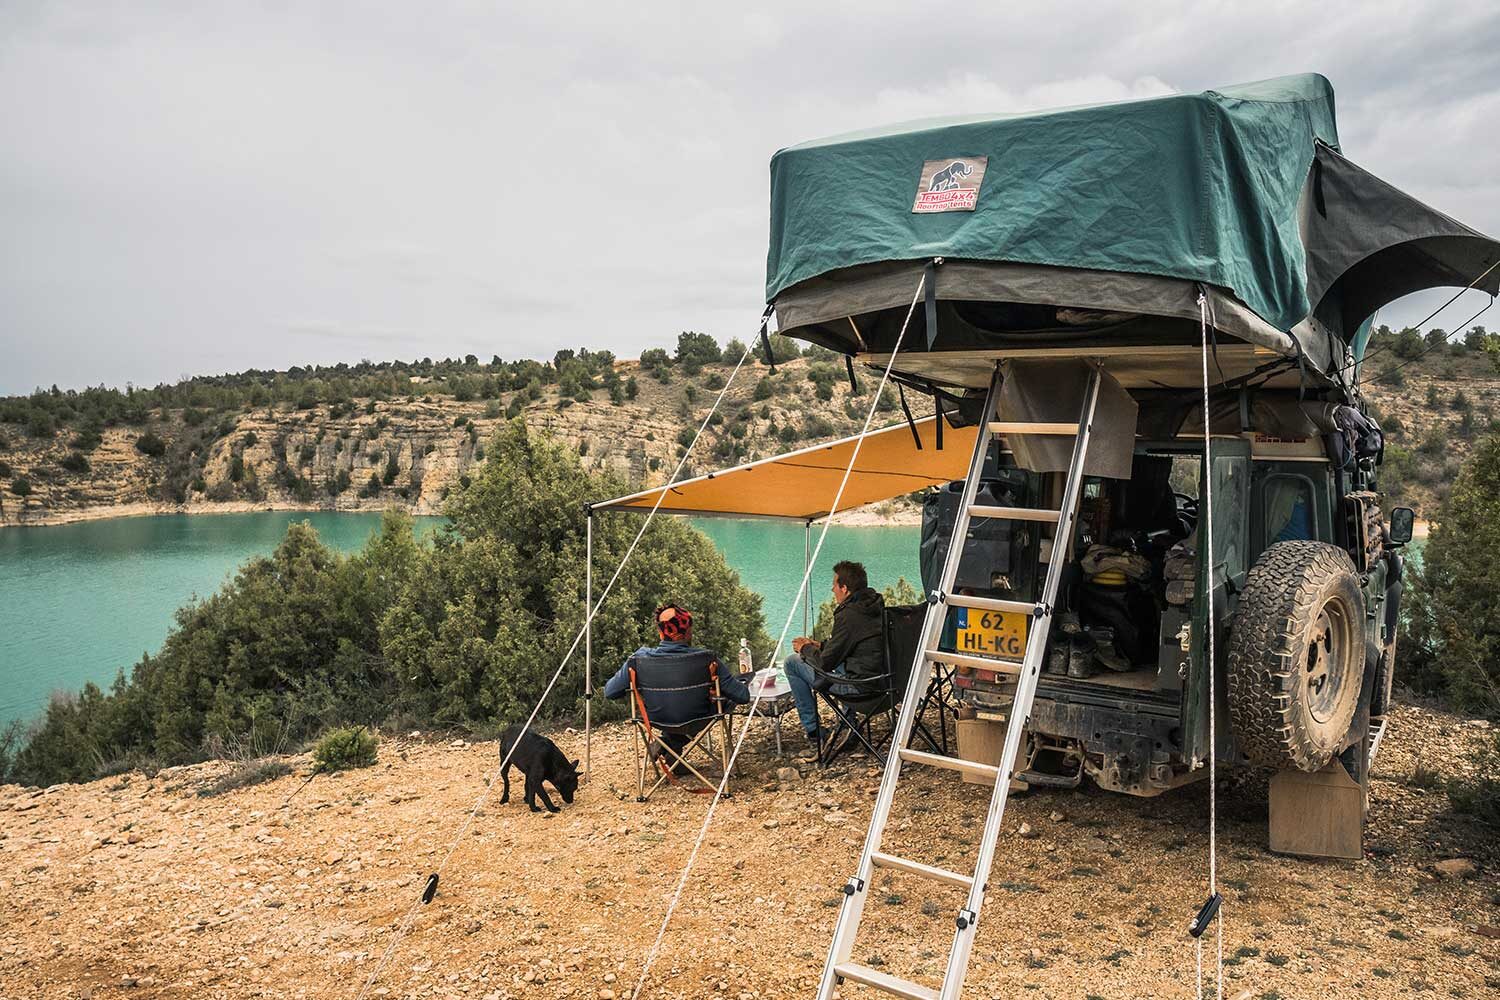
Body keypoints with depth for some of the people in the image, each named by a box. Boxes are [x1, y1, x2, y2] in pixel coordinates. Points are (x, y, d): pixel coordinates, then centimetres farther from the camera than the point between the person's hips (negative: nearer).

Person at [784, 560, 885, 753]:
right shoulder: (876, 605, 8)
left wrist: (805, 649, 6)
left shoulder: (848, 616, -20)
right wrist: (818, 646, 20)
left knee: (792, 662, 1)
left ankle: (814, 733, 8)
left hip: (860, 686, -9)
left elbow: (824, 663, -13)